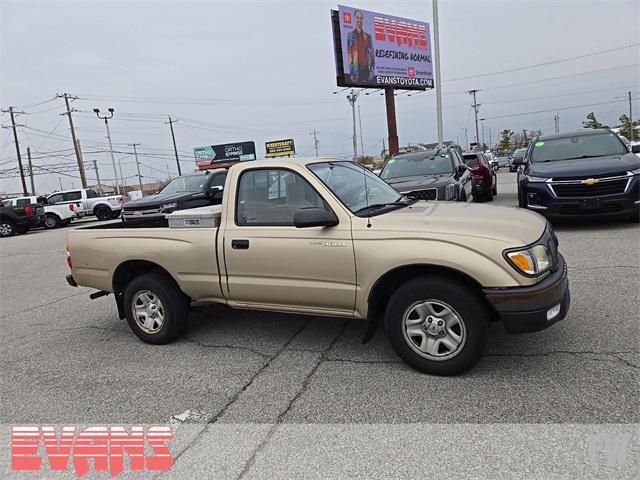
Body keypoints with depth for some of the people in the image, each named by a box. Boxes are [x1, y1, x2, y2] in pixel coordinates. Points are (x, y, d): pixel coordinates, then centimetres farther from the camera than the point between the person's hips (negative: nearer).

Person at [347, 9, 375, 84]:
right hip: (356, 70, -3)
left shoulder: (368, 36, 15)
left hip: (367, 69, 3)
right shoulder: (350, 35, 6)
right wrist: (351, 73, -10)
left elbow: (372, 54, 12)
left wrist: (372, 71, 0)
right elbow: (349, 55, 0)